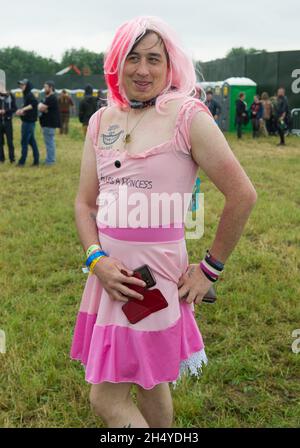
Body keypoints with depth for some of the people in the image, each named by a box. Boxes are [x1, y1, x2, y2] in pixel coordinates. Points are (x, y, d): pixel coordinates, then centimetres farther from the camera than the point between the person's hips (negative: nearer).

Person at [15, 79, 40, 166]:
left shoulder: (29, 95, -15)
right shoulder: (26, 95, 15)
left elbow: (34, 103, -34)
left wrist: (23, 109, -37)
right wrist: (21, 111, 1)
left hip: (28, 122, -10)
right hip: (27, 121, 10)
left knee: (24, 142, -3)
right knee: (31, 141, 11)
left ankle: (22, 161, 3)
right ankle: (36, 161, 14)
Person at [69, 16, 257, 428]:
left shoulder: (186, 115, -10)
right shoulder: (102, 121, 7)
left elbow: (242, 196, -10)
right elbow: (84, 202, 10)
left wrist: (210, 269, -6)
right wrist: (97, 259, -6)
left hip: (156, 273, -5)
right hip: (111, 272, 5)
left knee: (107, 398, 1)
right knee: (148, 382, 19)